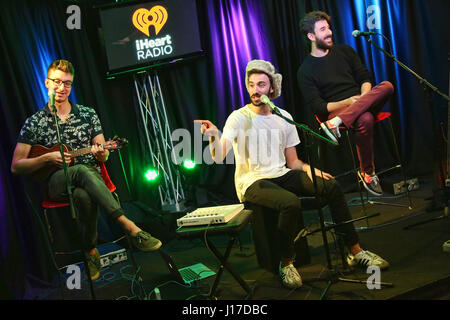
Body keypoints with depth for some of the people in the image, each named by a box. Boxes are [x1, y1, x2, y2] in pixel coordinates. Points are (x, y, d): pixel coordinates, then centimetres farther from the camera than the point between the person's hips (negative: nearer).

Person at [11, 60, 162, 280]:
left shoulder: (88, 115, 12)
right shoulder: (34, 123, 7)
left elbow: (103, 157, 11)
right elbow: (16, 167, 3)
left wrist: (100, 153, -14)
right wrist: (48, 158, -13)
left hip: (91, 175, 1)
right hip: (56, 182, -1)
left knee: (84, 195, -39)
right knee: (82, 170, -38)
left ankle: (90, 250, -23)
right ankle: (130, 227, -43)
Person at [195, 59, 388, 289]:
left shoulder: (283, 118, 11)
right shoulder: (239, 118, -4)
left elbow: (292, 161, 14)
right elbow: (219, 157, -18)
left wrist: (308, 168, -7)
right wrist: (213, 136, -38)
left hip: (281, 175, 5)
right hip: (252, 182, -5)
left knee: (331, 186, -14)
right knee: (291, 203, -34)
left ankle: (356, 252, -3)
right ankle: (286, 264, -12)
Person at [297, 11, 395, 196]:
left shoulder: (344, 51, 16)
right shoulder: (305, 70, 1)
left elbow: (365, 76, 11)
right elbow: (317, 106, -5)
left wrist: (364, 98, -11)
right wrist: (347, 102, -17)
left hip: (363, 105, 5)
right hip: (334, 110, -4)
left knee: (387, 86, -27)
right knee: (365, 120, -37)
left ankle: (336, 122, -33)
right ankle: (367, 173, -19)